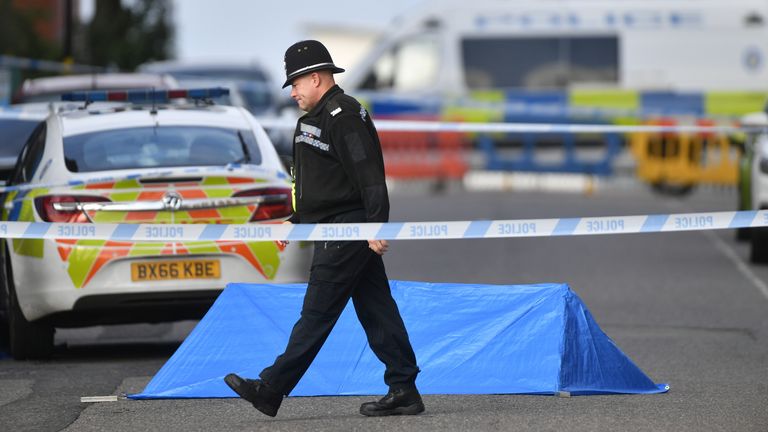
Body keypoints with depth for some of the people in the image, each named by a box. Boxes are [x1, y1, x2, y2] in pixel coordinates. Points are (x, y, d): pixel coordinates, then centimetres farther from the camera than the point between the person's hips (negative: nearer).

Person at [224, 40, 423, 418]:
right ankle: (403, 390, 9)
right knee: (376, 310, 8)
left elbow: (369, 176, -22)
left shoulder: (343, 116, -15)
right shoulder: (318, 117, 19)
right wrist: (295, 222, 27)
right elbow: (311, 181, 28)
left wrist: (375, 227, -25)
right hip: (340, 232, 11)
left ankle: (270, 390, -5)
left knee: (317, 313, -7)